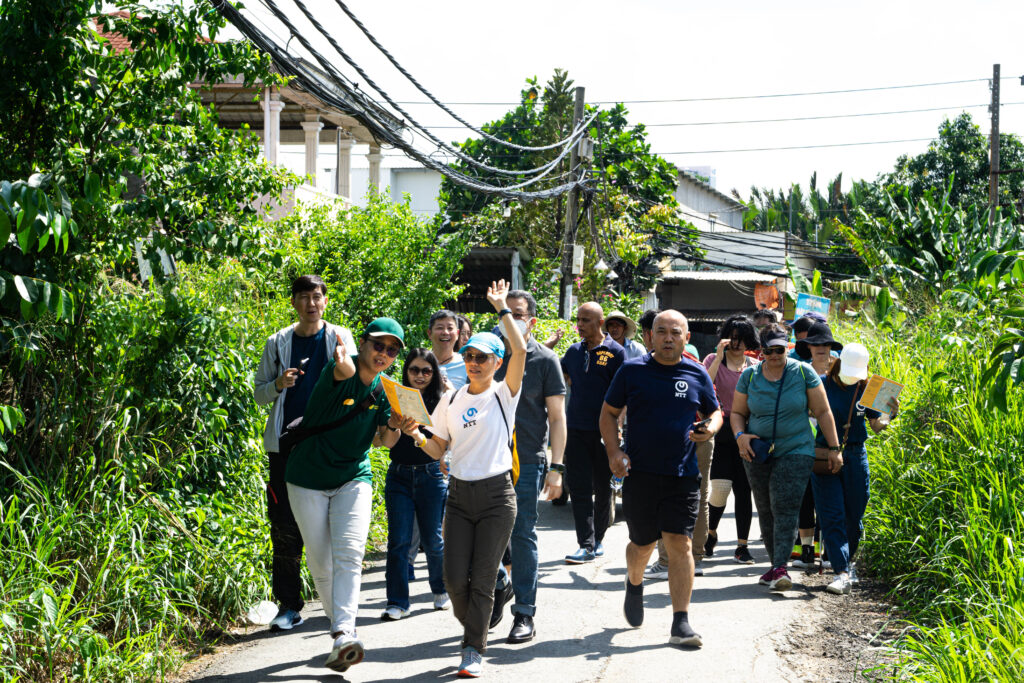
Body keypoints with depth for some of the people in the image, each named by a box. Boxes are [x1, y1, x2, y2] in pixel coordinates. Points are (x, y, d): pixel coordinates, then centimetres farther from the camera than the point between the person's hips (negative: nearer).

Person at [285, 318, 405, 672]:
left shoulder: (384, 389, 0)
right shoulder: (337, 371, -18)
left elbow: (384, 441, 4)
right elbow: (346, 369, -44)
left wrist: (394, 425, -12)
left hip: (353, 477, 3)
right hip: (309, 479, -3)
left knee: (349, 555, -17)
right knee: (320, 563, 2)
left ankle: (344, 635, -28)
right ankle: (341, 628, 18)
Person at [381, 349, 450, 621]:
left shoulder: (441, 401, 1)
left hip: (432, 476, -1)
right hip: (399, 476, 1)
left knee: (433, 540, 6)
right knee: (398, 540, -3)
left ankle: (441, 590, 29)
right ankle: (397, 602, 3)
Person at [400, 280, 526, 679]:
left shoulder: (505, 394, -2)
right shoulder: (451, 400, 8)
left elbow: (520, 351, -18)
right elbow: (437, 450, 12)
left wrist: (501, 308, -16)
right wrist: (416, 435, -7)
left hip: (496, 496, -3)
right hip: (459, 494, 3)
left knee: (482, 578, -2)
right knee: (455, 578, -2)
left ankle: (474, 650, 10)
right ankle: (474, 629, 26)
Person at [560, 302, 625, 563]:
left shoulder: (615, 352, -5)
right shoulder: (574, 351, 10)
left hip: (603, 431, -4)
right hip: (575, 429, 4)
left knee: (603, 487, 8)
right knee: (579, 488, -3)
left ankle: (598, 539, 22)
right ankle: (587, 545, -3)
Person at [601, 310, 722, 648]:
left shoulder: (697, 374, 6)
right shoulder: (632, 370, 1)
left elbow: (715, 412, 18)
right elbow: (609, 413, 7)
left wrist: (710, 428, -6)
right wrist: (614, 451, -7)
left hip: (683, 475, 1)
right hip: (640, 473, 0)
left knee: (680, 544, -7)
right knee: (642, 543, 10)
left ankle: (680, 623, -5)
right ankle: (634, 584, 44)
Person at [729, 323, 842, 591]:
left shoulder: (803, 373, -2)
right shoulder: (749, 376, 4)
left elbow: (823, 412, 2)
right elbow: (737, 412, 13)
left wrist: (834, 448, -1)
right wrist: (740, 435, -8)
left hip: (795, 451, -3)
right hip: (758, 453, 3)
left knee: (785, 507, -15)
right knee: (765, 511, 6)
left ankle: (780, 568, -21)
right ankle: (776, 565, 17)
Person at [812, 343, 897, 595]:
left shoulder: (866, 389, 3)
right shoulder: (822, 385, -5)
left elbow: (876, 426, 6)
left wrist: (889, 415, -14)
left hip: (855, 456, 2)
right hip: (825, 458, -2)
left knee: (854, 516, 10)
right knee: (832, 517, -9)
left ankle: (848, 561, 34)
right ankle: (842, 574, -13)